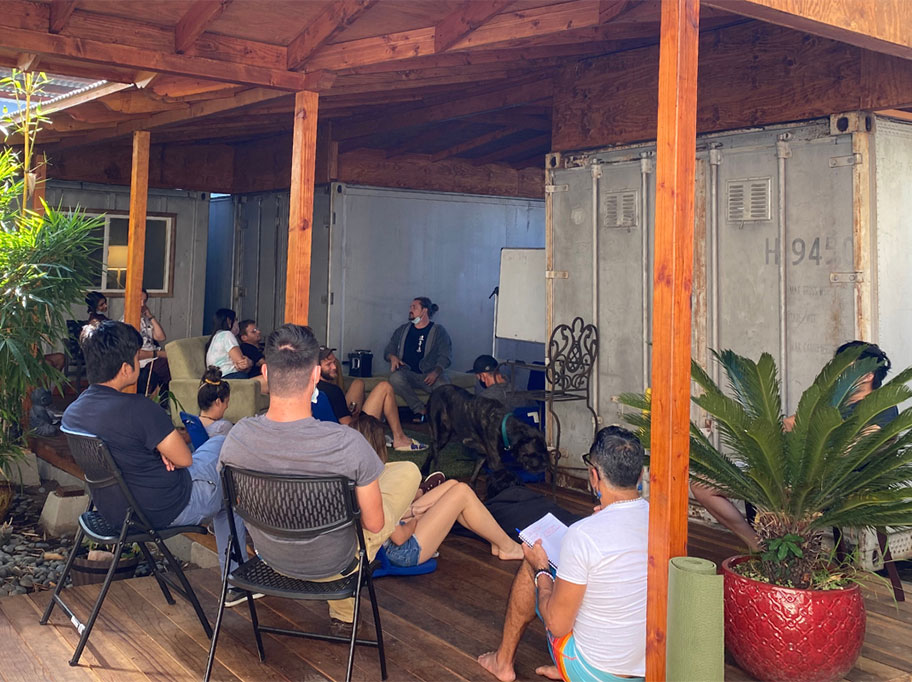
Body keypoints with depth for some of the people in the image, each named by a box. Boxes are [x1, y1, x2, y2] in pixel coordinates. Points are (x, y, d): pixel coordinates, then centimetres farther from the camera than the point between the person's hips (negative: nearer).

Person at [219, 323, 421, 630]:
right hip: (333, 563, -3)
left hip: (270, 558, 4)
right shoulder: (348, 443, -36)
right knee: (408, 470, 15)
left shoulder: (237, 437, -24)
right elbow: (374, 524, -21)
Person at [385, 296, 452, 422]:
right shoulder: (403, 330, 20)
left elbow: (444, 356, -2)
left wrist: (436, 372, -22)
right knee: (395, 377, -34)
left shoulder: (438, 331, 8)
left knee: (443, 385, -37)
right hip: (407, 372, 3)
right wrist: (392, 357, -5)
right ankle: (420, 410, -22)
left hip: (428, 375, -2)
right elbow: (389, 349, 21)